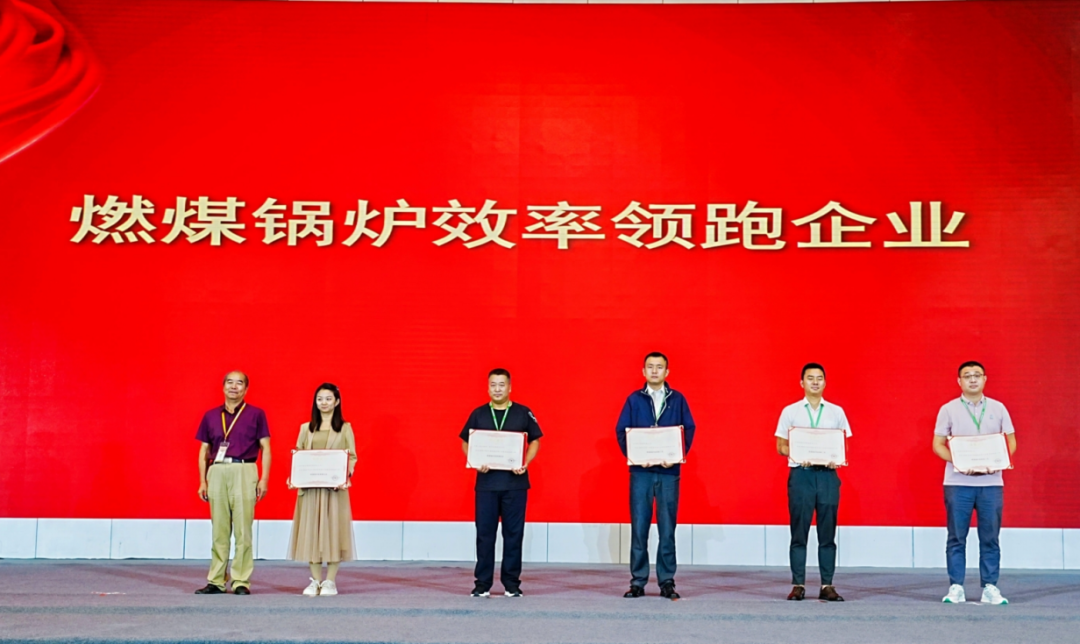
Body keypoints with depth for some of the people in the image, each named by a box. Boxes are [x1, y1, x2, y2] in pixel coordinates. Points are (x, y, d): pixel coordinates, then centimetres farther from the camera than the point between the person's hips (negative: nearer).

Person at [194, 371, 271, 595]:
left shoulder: (256, 414, 6)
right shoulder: (210, 416, 14)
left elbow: (265, 448, 4)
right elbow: (204, 451, 16)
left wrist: (264, 479, -5)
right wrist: (202, 481, 8)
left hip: (244, 471, -3)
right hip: (217, 472, 3)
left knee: (243, 530, -3)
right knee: (218, 530, 5)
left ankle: (241, 582, 1)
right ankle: (216, 581, 9)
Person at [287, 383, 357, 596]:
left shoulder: (345, 428, 5)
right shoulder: (306, 428, 12)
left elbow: (352, 457, 1)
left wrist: (346, 477, -16)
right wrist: (293, 477, -7)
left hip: (334, 487, -2)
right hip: (310, 487, 3)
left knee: (333, 529, -2)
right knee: (310, 530, 2)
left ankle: (330, 581, 5)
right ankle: (315, 580, 10)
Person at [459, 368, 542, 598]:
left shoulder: (523, 413, 3)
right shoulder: (478, 414, 6)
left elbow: (535, 440, 8)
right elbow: (466, 442, 11)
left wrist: (526, 463, -8)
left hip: (515, 482, -1)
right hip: (486, 482, 1)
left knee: (514, 533, 3)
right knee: (484, 533, 3)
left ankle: (512, 583, 13)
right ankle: (482, 583, 10)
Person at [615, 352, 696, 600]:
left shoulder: (678, 400, 7)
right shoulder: (634, 399, 7)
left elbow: (689, 430, 3)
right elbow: (621, 431, 3)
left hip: (668, 471, 0)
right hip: (641, 471, 0)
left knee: (667, 528, 2)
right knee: (639, 527, 1)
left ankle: (667, 582, 9)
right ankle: (638, 581, 8)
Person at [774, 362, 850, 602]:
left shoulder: (836, 412, 10)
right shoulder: (790, 411, 7)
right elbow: (781, 446, 5)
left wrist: (838, 458, -10)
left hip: (827, 474, 1)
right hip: (800, 474, -1)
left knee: (827, 533, 2)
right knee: (799, 533, 0)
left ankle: (827, 585, 7)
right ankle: (798, 585, 6)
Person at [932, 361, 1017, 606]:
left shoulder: (998, 408, 9)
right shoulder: (948, 409, 4)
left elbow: (1011, 441, 10)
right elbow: (938, 444, 2)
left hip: (991, 482, 1)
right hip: (958, 482, -1)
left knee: (990, 537, 3)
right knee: (957, 537, 1)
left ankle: (990, 587, 9)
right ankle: (956, 587, 6)